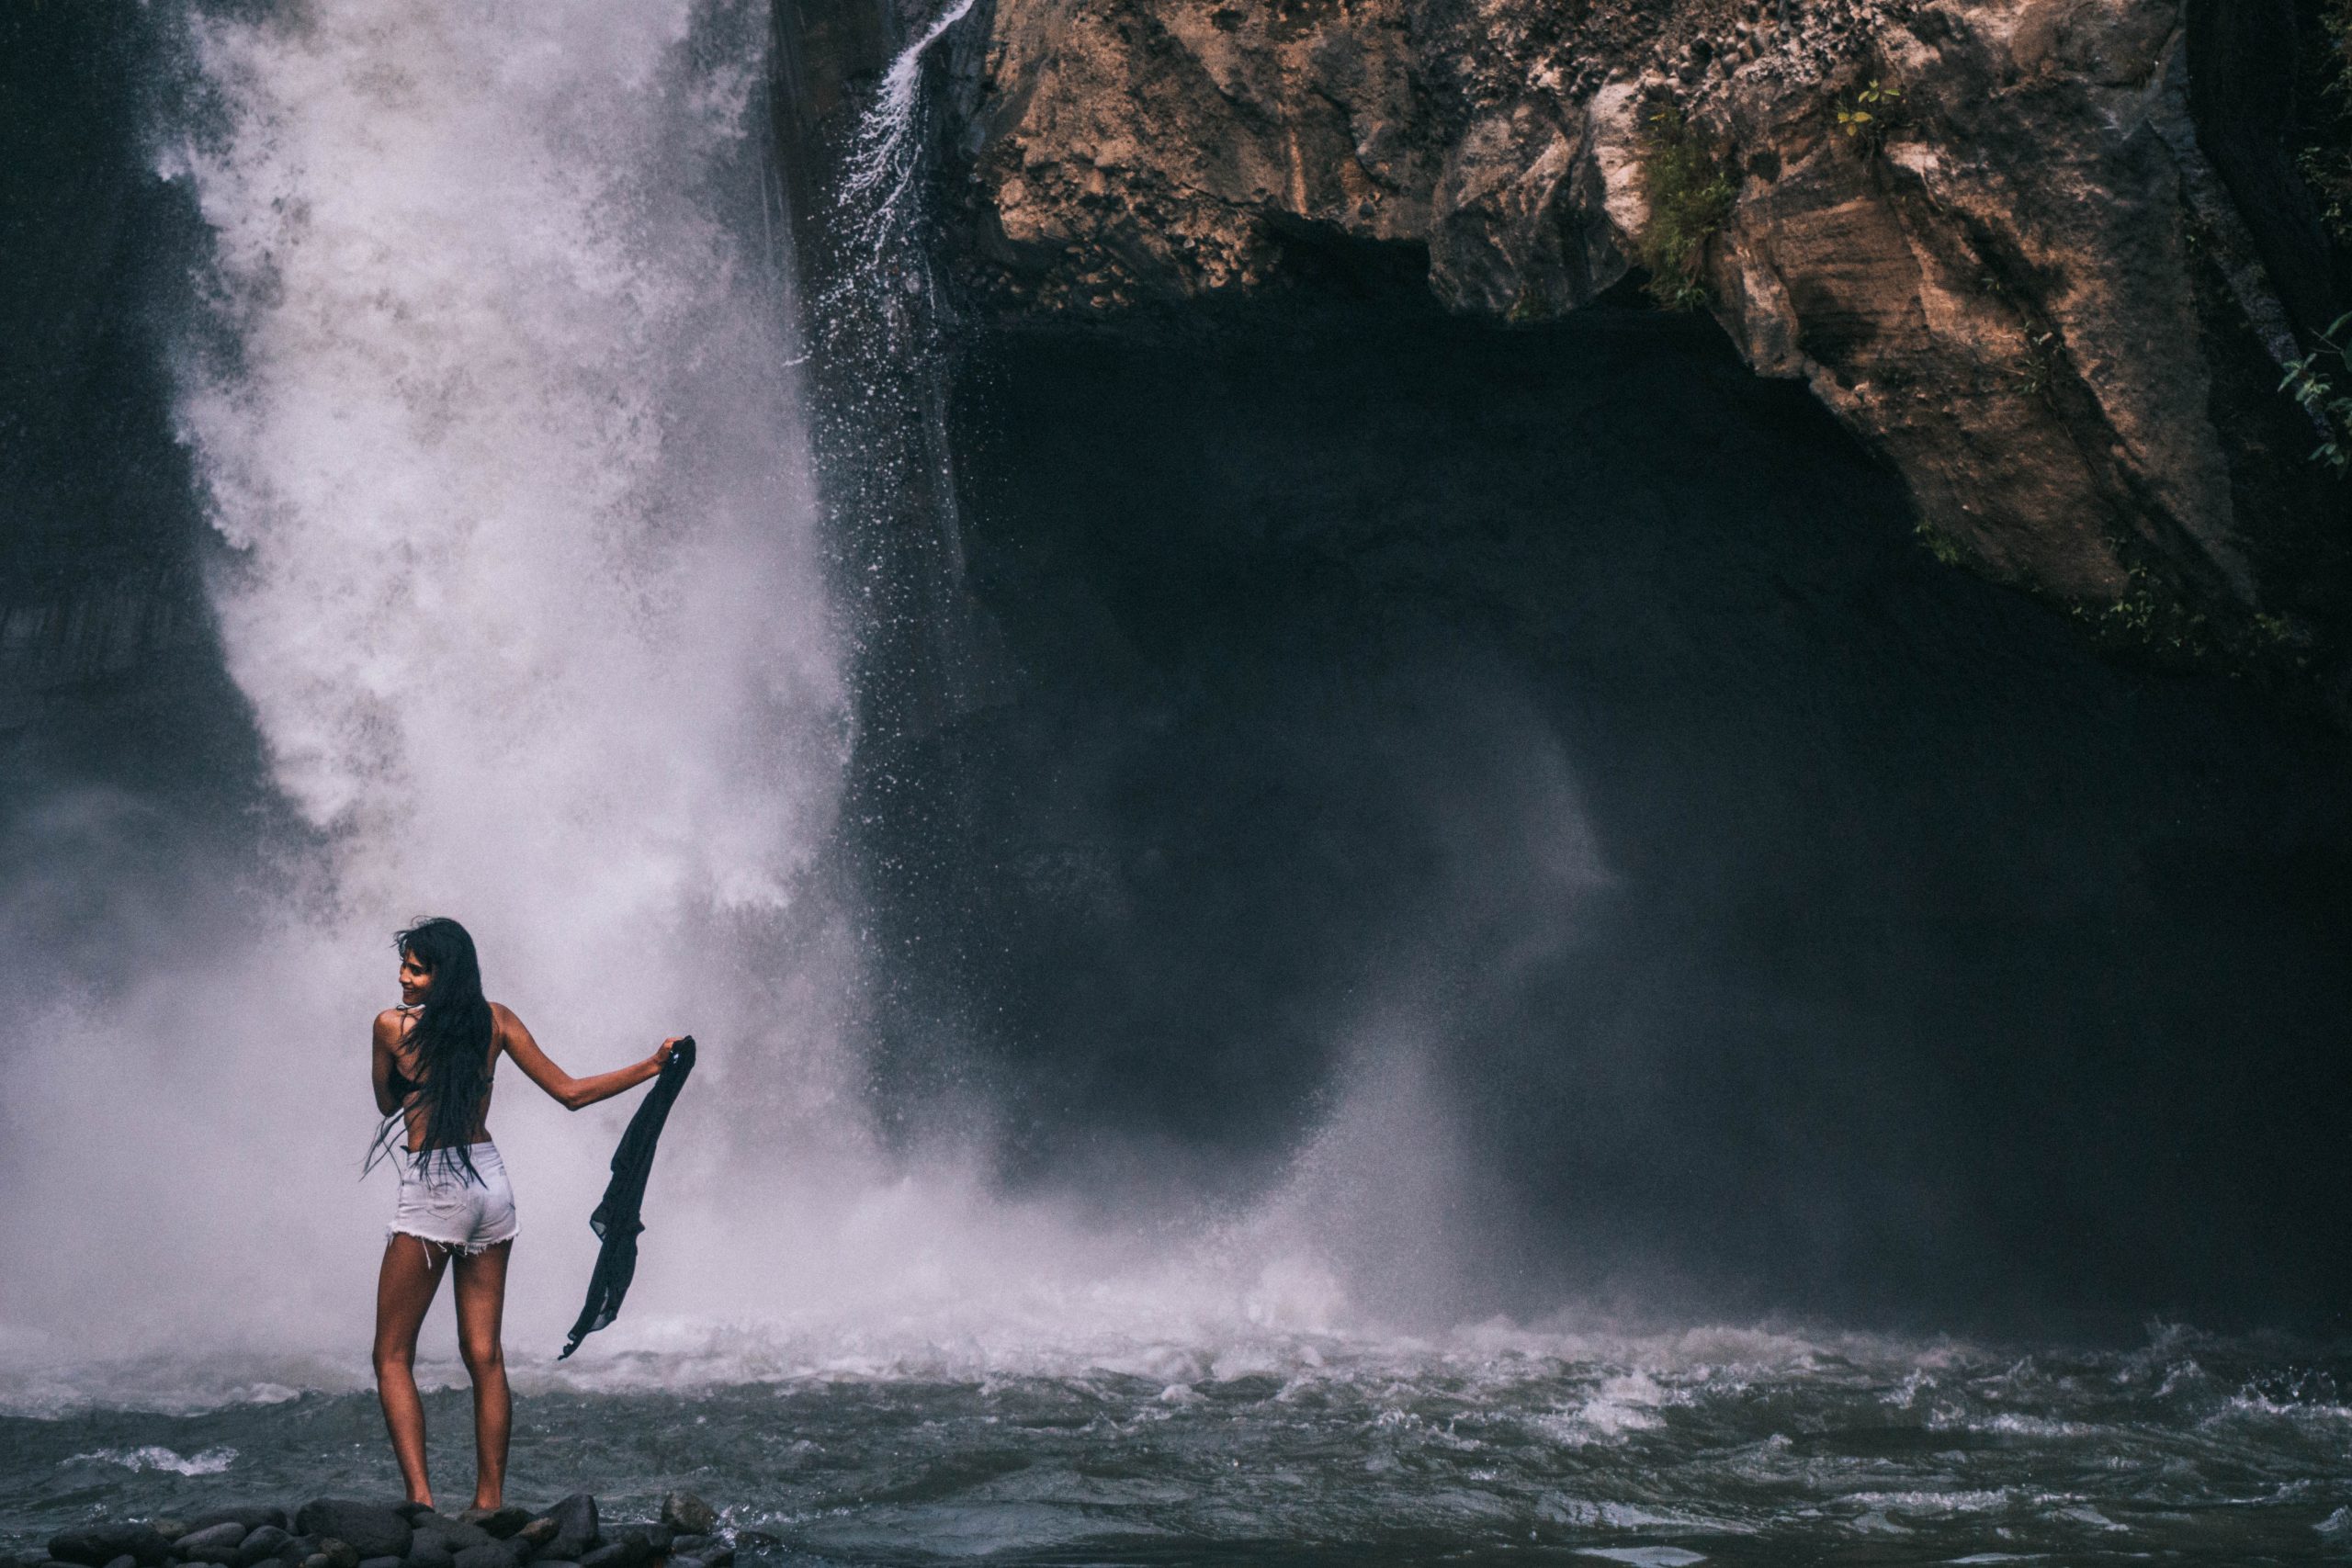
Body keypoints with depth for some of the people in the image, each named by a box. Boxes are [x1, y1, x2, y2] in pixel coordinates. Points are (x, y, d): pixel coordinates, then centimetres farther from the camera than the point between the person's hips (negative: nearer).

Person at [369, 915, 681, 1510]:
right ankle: (490, 1501, 13)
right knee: (484, 1355, 10)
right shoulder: (495, 1019, 2)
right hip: (491, 1186, 5)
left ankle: (420, 1496, -7)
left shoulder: (392, 1026, -10)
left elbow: (387, 1104, 6)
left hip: (432, 1194, -5)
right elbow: (571, 1093, 3)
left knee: (392, 1356, 5)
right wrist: (651, 1066, 10)